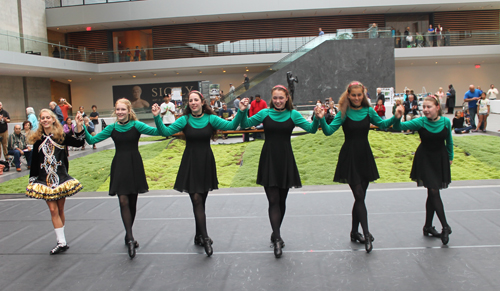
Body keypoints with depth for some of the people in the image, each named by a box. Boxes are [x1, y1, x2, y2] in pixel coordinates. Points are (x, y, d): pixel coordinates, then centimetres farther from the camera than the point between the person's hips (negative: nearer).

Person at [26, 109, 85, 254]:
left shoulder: (61, 137, 0)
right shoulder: (38, 140, 4)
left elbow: (79, 143, -9)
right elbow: (34, 161, 8)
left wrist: (79, 126, -17)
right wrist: (32, 180, 8)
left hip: (61, 178, -1)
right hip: (45, 180, 1)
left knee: (60, 209, 8)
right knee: (53, 210, -4)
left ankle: (61, 240, 20)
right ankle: (62, 242, -1)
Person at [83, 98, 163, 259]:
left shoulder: (136, 125, -5)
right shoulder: (112, 128, 3)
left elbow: (156, 132, -18)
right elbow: (92, 140, 6)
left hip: (134, 166, -1)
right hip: (119, 166, 1)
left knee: (132, 202, 9)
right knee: (123, 201, -10)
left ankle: (129, 236, 27)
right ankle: (130, 238, -7)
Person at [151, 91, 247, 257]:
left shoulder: (210, 118, 0)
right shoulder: (184, 120, -1)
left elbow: (231, 126, -10)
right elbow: (166, 132, -8)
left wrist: (241, 112, -23)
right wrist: (157, 118, -22)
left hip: (206, 162, 2)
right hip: (190, 163, -1)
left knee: (201, 200, 11)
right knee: (196, 199, -8)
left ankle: (199, 236, 25)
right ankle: (205, 239, -7)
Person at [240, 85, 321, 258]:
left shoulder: (293, 114, 2)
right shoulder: (265, 113, 1)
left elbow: (311, 129, -2)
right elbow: (245, 124, 2)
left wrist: (317, 119, -20)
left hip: (285, 160, 2)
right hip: (268, 160, -1)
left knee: (281, 200, 11)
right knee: (273, 200, -7)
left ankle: (275, 234, 29)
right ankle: (277, 239, -6)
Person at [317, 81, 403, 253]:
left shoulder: (368, 111, 4)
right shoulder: (344, 113, -7)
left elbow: (382, 124, 13)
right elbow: (329, 131, -14)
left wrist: (396, 118, -3)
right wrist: (321, 120, -31)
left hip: (365, 157, 4)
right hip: (349, 158, -4)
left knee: (360, 197, 10)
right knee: (359, 196, -9)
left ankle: (355, 232, 24)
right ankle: (367, 234, -6)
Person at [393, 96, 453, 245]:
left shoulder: (446, 122, -7)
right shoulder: (420, 122, -14)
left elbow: (449, 141, 8)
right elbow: (400, 126, -27)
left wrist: (450, 157, 15)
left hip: (440, 160, 3)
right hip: (424, 160, -2)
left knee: (433, 193, 9)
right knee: (433, 192, -6)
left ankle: (428, 226, 21)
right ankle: (445, 227, 3)